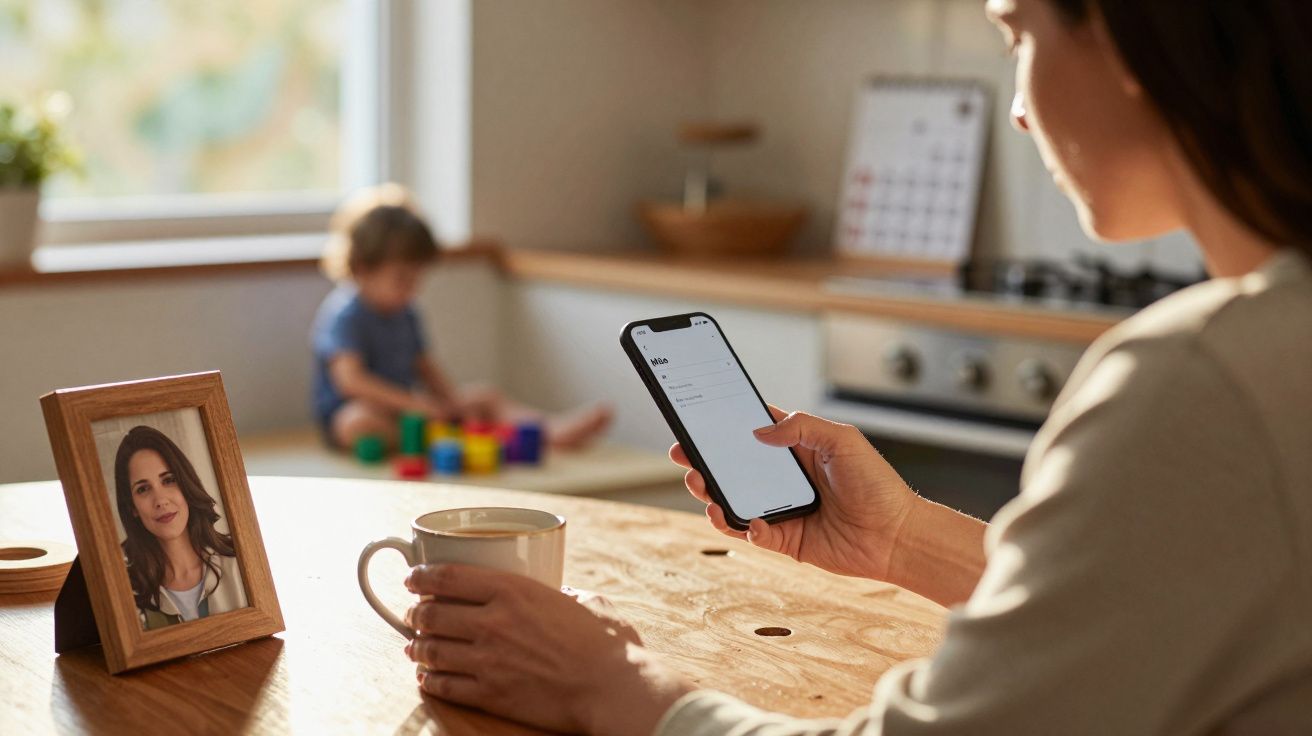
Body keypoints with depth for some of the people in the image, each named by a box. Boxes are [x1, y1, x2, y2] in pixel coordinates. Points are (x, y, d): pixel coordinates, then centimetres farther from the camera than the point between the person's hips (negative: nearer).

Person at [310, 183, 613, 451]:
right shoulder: (344, 315, -17)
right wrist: (416, 404, -30)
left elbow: (424, 365, 17)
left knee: (485, 396, 0)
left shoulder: (405, 313, 12)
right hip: (347, 413, -8)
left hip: (401, 409, 8)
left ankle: (551, 429, -18)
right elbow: (351, 379, -28)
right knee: (360, 421, -43)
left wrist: (454, 402, -3)